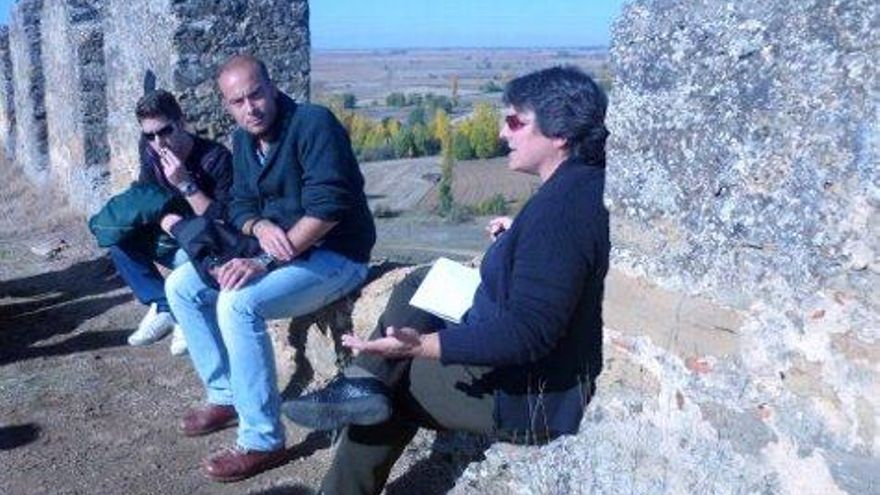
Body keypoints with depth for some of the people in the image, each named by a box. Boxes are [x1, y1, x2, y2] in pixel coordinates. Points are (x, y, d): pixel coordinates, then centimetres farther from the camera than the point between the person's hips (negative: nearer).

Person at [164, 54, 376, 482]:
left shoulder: (313, 124, -19)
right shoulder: (243, 140, 7)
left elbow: (327, 208, -29)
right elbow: (240, 206, 10)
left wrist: (264, 263, -30)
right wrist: (260, 227, -16)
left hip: (334, 255, -9)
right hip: (276, 248, 9)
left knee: (238, 304, -30)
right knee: (182, 286, 2)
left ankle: (262, 441, -20)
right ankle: (225, 395, 11)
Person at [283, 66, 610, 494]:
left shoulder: (559, 210, -30)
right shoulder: (588, 181, 1)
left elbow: (529, 334, -33)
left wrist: (420, 346, -37)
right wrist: (518, 235, 14)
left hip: (529, 400, -10)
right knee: (420, 287, 12)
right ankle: (365, 386, 0)